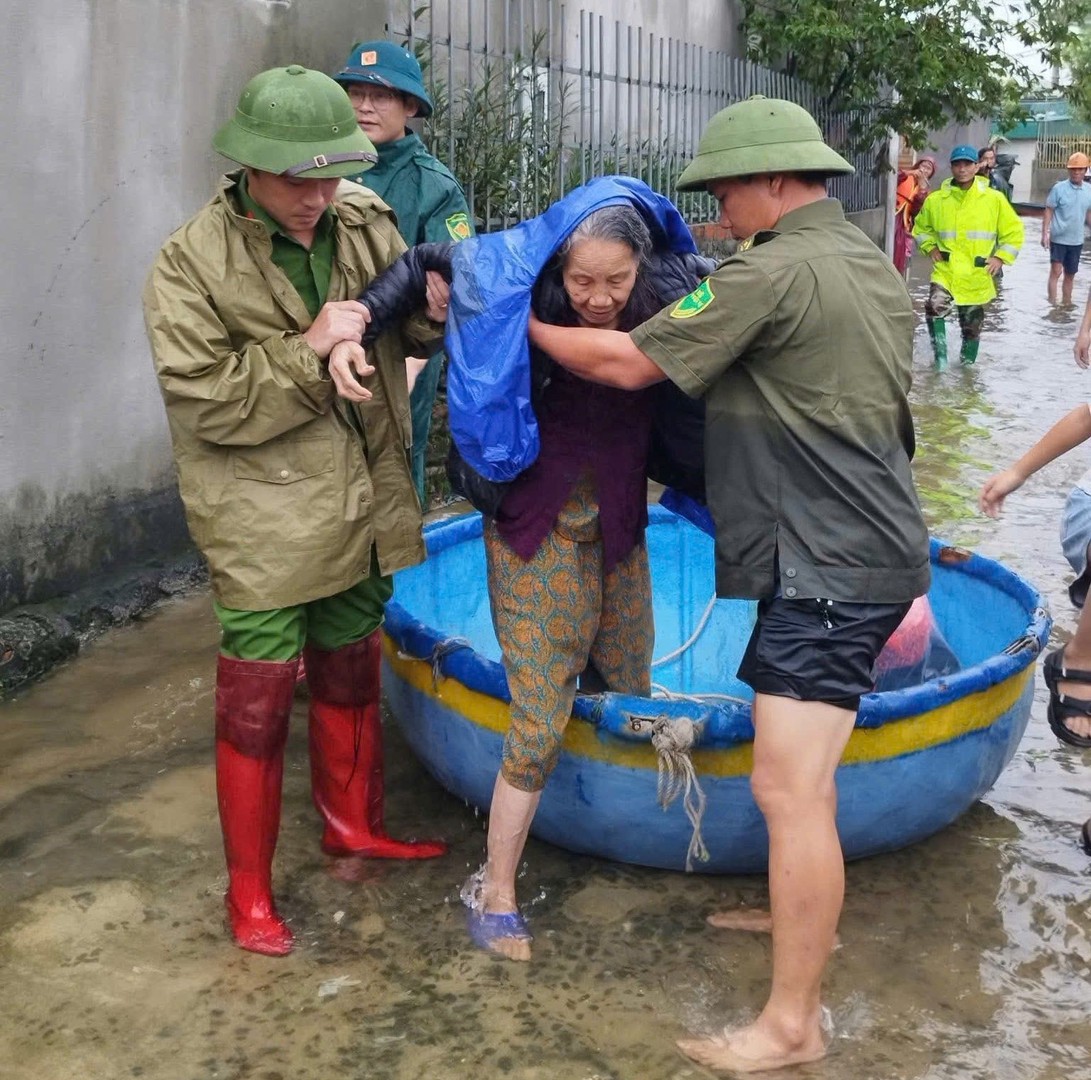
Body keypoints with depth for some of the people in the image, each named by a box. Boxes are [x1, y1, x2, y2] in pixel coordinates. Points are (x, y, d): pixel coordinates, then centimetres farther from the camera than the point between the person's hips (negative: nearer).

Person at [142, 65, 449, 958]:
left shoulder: (365, 220, -1)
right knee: (257, 708, 5)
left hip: (362, 509, 5)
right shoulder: (191, 265, -14)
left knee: (351, 677, 22)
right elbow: (207, 400, -19)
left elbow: (414, 323, 12)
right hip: (265, 532, -5)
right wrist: (308, 350, -24)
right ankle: (250, 889, 22)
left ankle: (353, 824, 43)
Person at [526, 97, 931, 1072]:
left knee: (790, 789, -9)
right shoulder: (876, 267, 15)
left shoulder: (772, 271, -15)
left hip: (827, 568, -10)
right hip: (870, 552, 10)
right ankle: (803, 912, 40)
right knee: (802, 761, 24)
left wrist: (523, 324, -1)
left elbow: (627, 363, -14)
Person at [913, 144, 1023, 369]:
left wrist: (1000, 257, -5)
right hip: (945, 272, 0)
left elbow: (1014, 231, 5)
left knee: (971, 326, 13)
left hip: (977, 277, 1)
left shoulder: (994, 199, -4)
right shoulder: (936, 199, -1)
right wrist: (930, 248, 1)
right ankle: (940, 354, -12)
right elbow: (921, 228, 16)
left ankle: (967, 364, 36)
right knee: (935, 307, -28)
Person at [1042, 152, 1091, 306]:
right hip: (1058, 239, -5)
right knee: (1056, 272, -10)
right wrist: (1045, 233, -14)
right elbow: (1048, 211, -8)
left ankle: (1066, 305, 24)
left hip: (1077, 241, 5)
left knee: (1070, 275, 13)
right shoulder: (1059, 188, -10)